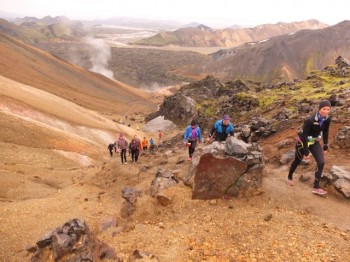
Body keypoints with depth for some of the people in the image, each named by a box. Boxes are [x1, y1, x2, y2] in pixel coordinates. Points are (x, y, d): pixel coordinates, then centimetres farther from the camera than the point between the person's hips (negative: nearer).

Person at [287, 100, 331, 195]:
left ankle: (316, 187, 2)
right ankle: (290, 177, 43)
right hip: (303, 142, -5)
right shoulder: (310, 120, -32)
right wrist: (306, 152, -22)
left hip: (315, 142, 5)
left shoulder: (327, 119, -13)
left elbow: (325, 133, 4)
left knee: (321, 162, -9)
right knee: (297, 161, 15)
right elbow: (304, 137, -27)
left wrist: (325, 147, 9)